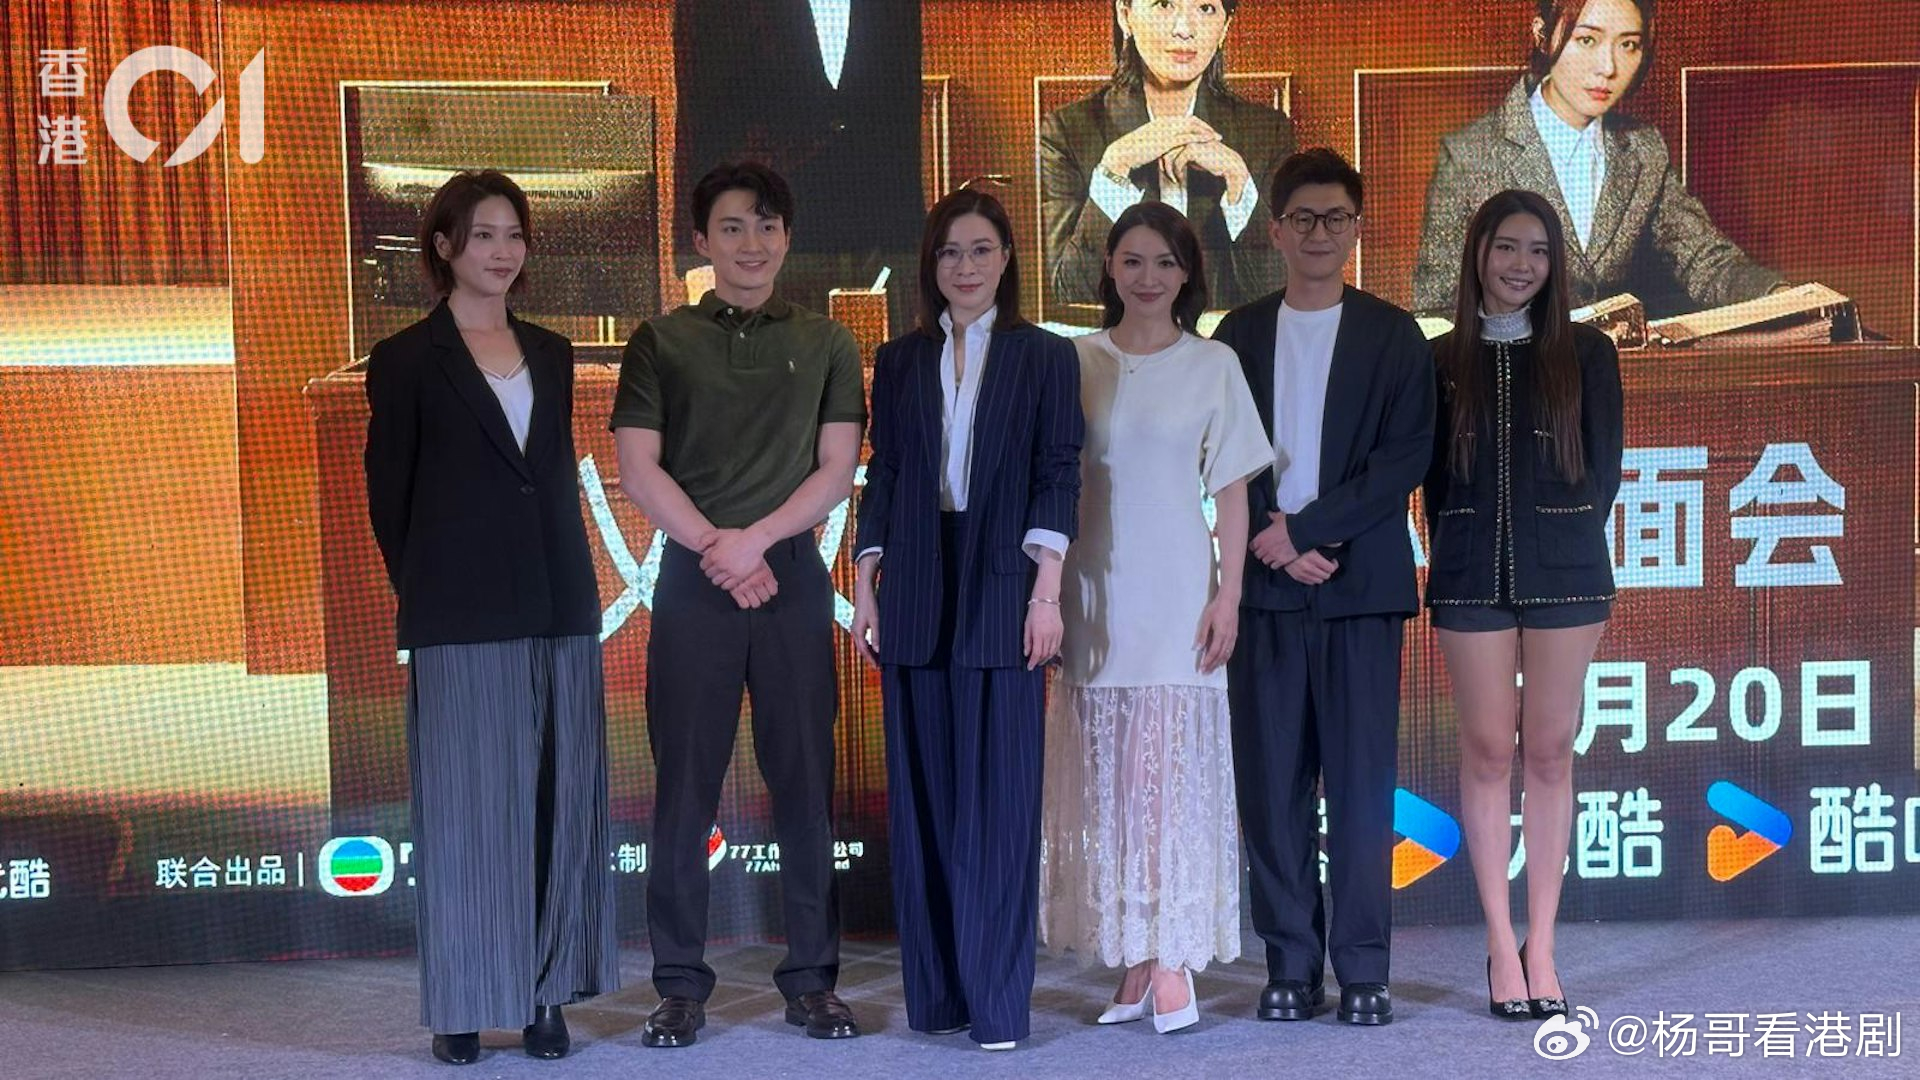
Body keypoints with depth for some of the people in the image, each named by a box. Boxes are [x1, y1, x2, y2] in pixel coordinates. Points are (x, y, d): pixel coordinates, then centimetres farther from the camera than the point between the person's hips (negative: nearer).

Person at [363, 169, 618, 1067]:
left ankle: (542, 995, 12)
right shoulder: (406, 360, 0)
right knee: (466, 807, -1)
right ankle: (462, 1008, 6)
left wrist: (564, 582, 9)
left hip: (558, 608, 4)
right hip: (461, 620, -4)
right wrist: (428, 594, 5)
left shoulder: (551, 354, 14)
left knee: (556, 801, 4)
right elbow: (389, 496, 3)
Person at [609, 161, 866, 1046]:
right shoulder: (661, 342, 7)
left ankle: (811, 977, 11)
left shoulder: (825, 345, 10)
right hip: (693, 578, -1)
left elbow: (837, 471, 3)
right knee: (685, 784, 0)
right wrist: (718, 550, -9)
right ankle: (681, 983, 8)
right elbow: (638, 470, 0)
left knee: (804, 780, 3)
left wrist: (753, 539, -10)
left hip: (793, 576, 1)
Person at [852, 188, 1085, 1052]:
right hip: (917, 596, 3)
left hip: (1003, 592, -2)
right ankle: (934, 991, 12)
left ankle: (997, 1001, 2)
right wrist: (864, 589, 5)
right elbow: (882, 479, 12)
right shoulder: (899, 362, 12)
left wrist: (1046, 593, -10)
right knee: (924, 793, 5)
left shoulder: (1044, 358, 6)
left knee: (1000, 794, -3)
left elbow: (1057, 477, -1)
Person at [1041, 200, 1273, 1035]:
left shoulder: (1213, 365, 5)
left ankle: (1175, 963, -1)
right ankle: (1133, 963, 10)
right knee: (1109, 772, 3)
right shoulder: (1076, 363, 7)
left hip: (1177, 595, -2)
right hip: (1096, 596, 2)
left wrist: (1228, 594, -5)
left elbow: (1231, 490, 3)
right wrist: (1050, 592, 2)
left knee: (1173, 765, -5)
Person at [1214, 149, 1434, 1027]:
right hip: (1265, 583, 2)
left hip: (1359, 583, -1)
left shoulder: (1393, 335, 6)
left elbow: (1404, 458, -4)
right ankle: (1291, 964, 9)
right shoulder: (1238, 335, 11)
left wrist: (1304, 528, -11)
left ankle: (1362, 969, 5)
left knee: (1361, 782, -1)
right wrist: (1277, 545, -8)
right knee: (1272, 781, 2)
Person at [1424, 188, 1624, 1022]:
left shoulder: (1586, 353, 5)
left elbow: (1604, 466, 7)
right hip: (1471, 574, 0)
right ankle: (1502, 947, 8)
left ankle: (1542, 948, 8)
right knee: (1488, 752, 2)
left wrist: (1568, 538, 2)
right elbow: (1433, 475, 8)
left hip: (1565, 570, 0)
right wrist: (1456, 550, 2)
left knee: (1549, 753, 2)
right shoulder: (1442, 360, 6)